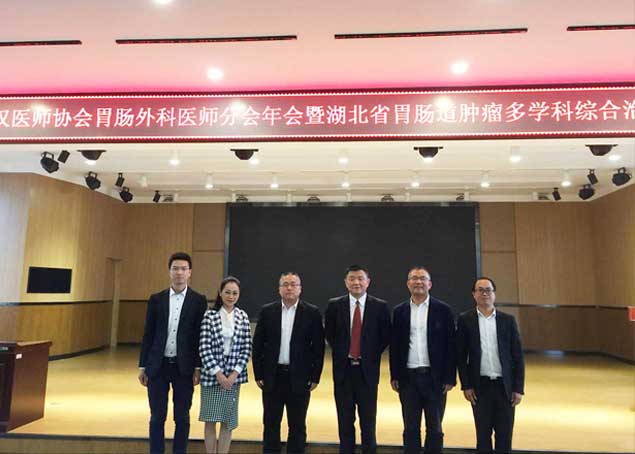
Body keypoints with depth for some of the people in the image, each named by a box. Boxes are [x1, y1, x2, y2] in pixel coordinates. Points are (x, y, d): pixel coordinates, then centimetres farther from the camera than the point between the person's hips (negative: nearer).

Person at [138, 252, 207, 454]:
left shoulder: (198, 301, -2)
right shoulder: (156, 299, 3)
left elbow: (201, 336, -2)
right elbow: (148, 334, 5)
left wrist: (198, 367, -5)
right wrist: (142, 366, 3)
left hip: (184, 367, -1)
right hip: (158, 366, 1)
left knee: (182, 418, 9)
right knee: (157, 417, 9)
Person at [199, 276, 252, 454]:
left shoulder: (243, 317, 2)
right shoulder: (209, 315, -5)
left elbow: (246, 348, 1)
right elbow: (204, 347, -8)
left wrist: (234, 374, -8)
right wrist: (218, 373, -12)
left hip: (233, 375, 2)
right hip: (212, 374, -2)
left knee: (228, 421, 9)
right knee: (210, 419, 5)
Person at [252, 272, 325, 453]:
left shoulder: (312, 313, -3)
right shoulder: (267, 311, 1)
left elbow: (318, 347, -2)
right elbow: (257, 345, 3)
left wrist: (315, 377, -4)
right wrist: (258, 374, 0)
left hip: (299, 378, -1)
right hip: (272, 377, 1)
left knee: (297, 426, 10)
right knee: (271, 423, 12)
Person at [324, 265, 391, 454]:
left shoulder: (380, 306, -3)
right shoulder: (335, 305, 0)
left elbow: (386, 336, 5)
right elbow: (329, 333, 12)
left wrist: (373, 355, -1)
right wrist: (340, 353, 4)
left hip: (367, 369, -1)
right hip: (343, 369, 1)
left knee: (368, 422, 8)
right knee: (345, 421, 12)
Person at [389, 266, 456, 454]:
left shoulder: (443, 310, -2)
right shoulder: (399, 311, 5)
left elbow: (450, 345, -3)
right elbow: (394, 345, 6)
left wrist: (450, 378, -6)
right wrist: (394, 376, 3)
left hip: (434, 377, -1)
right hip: (408, 378, 2)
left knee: (434, 429, 10)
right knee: (410, 429, 11)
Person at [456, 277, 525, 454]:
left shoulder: (508, 320, 3)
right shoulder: (465, 320, -1)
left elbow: (517, 356, 3)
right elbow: (461, 356, 0)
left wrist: (519, 388, -1)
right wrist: (466, 386, -5)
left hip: (505, 386, 1)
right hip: (480, 386, -1)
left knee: (504, 435, 8)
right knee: (483, 435, 8)